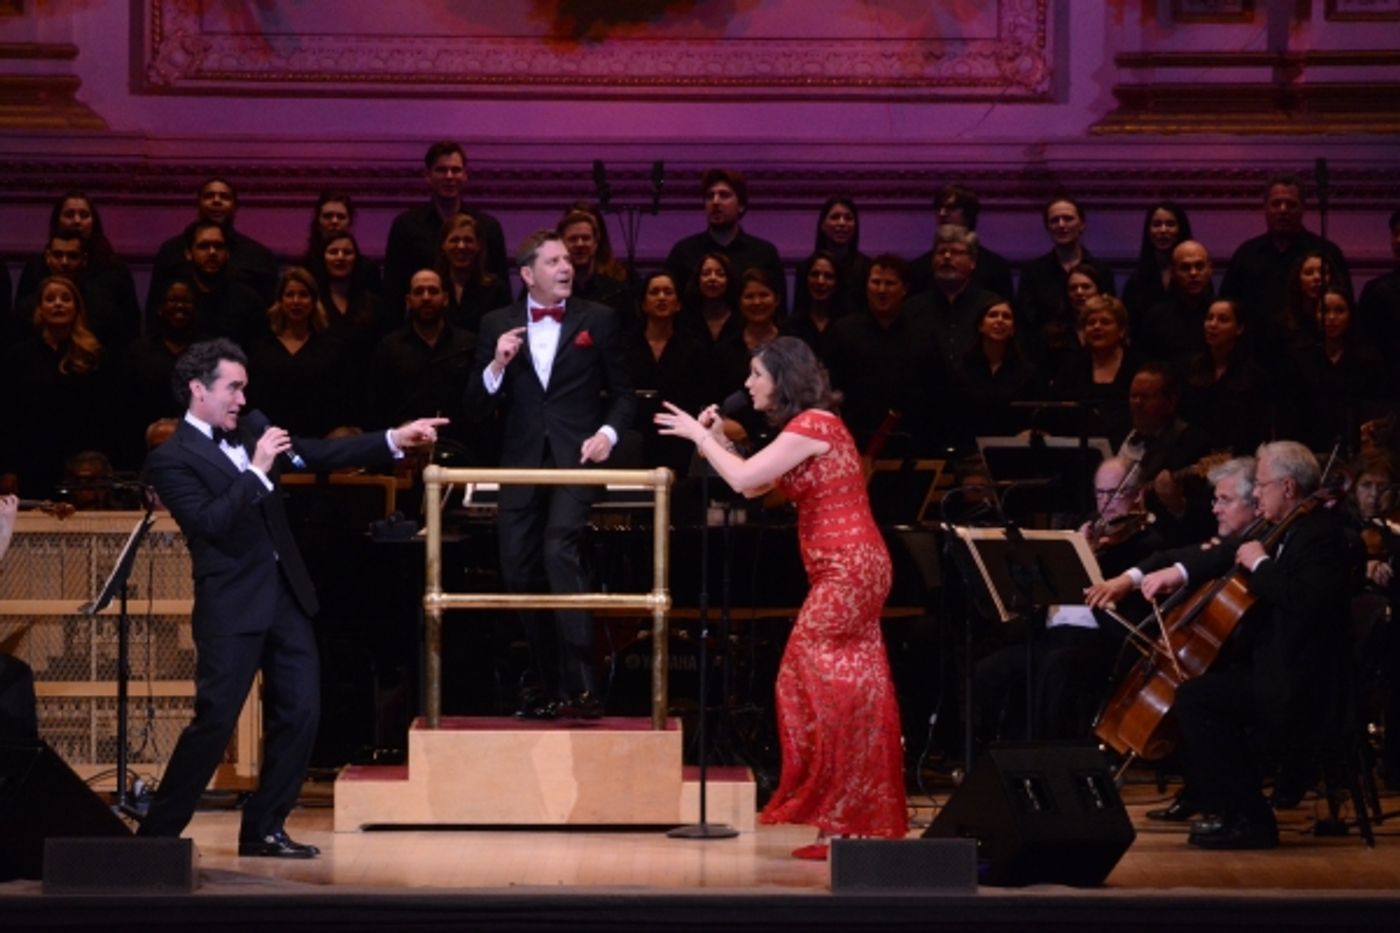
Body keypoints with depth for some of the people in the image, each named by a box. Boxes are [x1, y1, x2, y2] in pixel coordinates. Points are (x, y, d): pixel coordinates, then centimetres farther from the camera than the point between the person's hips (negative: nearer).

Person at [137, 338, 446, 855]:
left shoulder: (252, 431, 12)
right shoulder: (170, 459, -8)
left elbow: (322, 454, 12)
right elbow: (209, 522, -20)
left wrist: (395, 440, 4)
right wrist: (257, 472, -22)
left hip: (285, 595, 7)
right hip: (232, 606, -7)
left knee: (299, 713, 5)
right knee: (215, 721, -8)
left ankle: (264, 829, 14)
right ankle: (157, 832, 1)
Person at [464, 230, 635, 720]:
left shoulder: (598, 320, 6)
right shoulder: (497, 325, 9)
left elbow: (622, 394, 9)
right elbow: (477, 405, 7)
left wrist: (608, 432, -10)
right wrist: (496, 365, -11)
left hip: (576, 458, -3)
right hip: (522, 463, 3)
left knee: (560, 551, -23)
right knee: (520, 570, 5)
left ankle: (579, 684, -23)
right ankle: (547, 685, 20)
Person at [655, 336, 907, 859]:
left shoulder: (811, 425, -13)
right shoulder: (811, 425, 18)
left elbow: (743, 479, -18)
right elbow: (753, 487, 18)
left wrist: (698, 436, -6)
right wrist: (716, 440, 10)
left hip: (844, 570, -10)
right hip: (853, 569, 10)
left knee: (808, 682, -7)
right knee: (855, 695, 9)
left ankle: (832, 819, -5)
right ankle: (868, 821, 12)